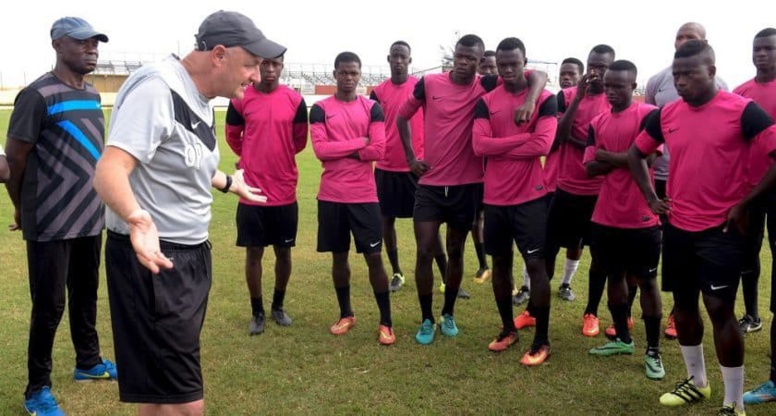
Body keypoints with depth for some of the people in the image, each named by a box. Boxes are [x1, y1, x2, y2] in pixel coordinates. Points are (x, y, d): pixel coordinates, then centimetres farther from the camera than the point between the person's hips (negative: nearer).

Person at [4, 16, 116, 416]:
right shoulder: (38, 94, -14)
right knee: (49, 305, 2)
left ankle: (88, 361, 36)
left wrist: (96, 201, 13)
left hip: (91, 218, 7)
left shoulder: (93, 95, 9)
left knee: (86, 296, 19)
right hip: (51, 224, -7)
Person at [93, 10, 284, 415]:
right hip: (153, 258, -10)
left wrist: (229, 182, 41)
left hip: (191, 254, 10)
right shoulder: (156, 89, -21)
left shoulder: (199, 98, 9)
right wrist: (137, 219, -53)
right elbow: (109, 171, -33)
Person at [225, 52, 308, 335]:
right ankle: (257, 312, 21)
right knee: (254, 252, 6)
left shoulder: (295, 100, 0)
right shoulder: (241, 99, -3)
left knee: (284, 252, 11)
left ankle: (278, 306, 29)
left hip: (285, 192, 2)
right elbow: (232, 137, 11)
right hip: (252, 192, -1)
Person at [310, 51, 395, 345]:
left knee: (374, 257, 0)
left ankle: (385, 322, 10)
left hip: (364, 196, -1)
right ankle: (346, 314, 29)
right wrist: (360, 141, -10)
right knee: (339, 256, 12)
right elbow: (320, 150, -10)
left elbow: (379, 150, -8)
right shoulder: (320, 109, 3)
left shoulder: (372, 108, 3)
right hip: (331, 196, 1)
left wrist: (340, 151, -8)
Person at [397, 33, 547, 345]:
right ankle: (426, 319, 17)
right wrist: (410, 157, 5)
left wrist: (529, 102, -28)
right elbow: (402, 117, 12)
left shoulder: (486, 87, -4)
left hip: (467, 185, 0)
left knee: (456, 252, 13)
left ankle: (448, 314, 30)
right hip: (430, 183, 0)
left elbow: (538, 76, -8)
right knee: (425, 252, 0)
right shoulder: (429, 83, -2)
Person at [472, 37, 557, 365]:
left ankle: (541, 341, 9)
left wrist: (498, 149, -9)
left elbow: (543, 144, -17)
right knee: (500, 262, 13)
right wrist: (523, 137, -14)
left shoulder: (545, 99, -3)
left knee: (535, 264, -2)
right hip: (494, 197, 4)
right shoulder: (486, 101, 6)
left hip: (530, 196, -4)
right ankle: (508, 329, 30)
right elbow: (479, 145, -8)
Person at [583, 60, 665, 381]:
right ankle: (622, 338, 32)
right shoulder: (597, 123, 9)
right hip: (605, 217, 6)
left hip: (641, 217, -6)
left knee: (647, 281, 4)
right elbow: (590, 167, 2)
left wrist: (606, 156, -8)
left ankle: (653, 351, 14)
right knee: (614, 276, 16)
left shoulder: (648, 115, -8)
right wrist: (623, 158, -12)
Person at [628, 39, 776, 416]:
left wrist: (744, 202, -13)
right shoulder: (666, 114, 4)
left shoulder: (742, 110, -12)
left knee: (720, 309, -4)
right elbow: (635, 153, 17)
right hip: (677, 227, 5)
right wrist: (651, 197, 8)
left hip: (720, 229, -5)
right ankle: (696, 381, 35)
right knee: (683, 303, 15)